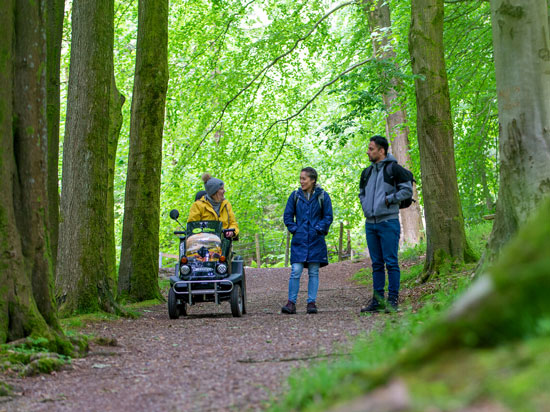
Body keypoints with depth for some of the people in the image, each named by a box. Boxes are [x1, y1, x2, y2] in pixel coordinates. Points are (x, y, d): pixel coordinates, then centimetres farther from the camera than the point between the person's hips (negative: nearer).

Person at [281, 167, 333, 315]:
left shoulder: (322, 196, 2)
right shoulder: (295, 196, 6)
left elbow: (328, 217, 4)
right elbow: (287, 215, 10)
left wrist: (318, 229, -7)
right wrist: (294, 229, -2)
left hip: (315, 240, 0)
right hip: (299, 240, 0)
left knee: (313, 272, 3)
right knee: (296, 271, -7)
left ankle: (311, 302, 7)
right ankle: (291, 302, -3)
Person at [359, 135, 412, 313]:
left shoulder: (394, 169, -5)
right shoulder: (367, 172, 15)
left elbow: (407, 190, -7)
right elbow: (362, 193, 28)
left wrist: (388, 199, -12)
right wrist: (365, 206, 10)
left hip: (388, 222, -6)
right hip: (370, 223, 7)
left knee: (391, 262, -5)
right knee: (377, 263, 9)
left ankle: (393, 299, -2)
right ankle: (378, 300, 13)